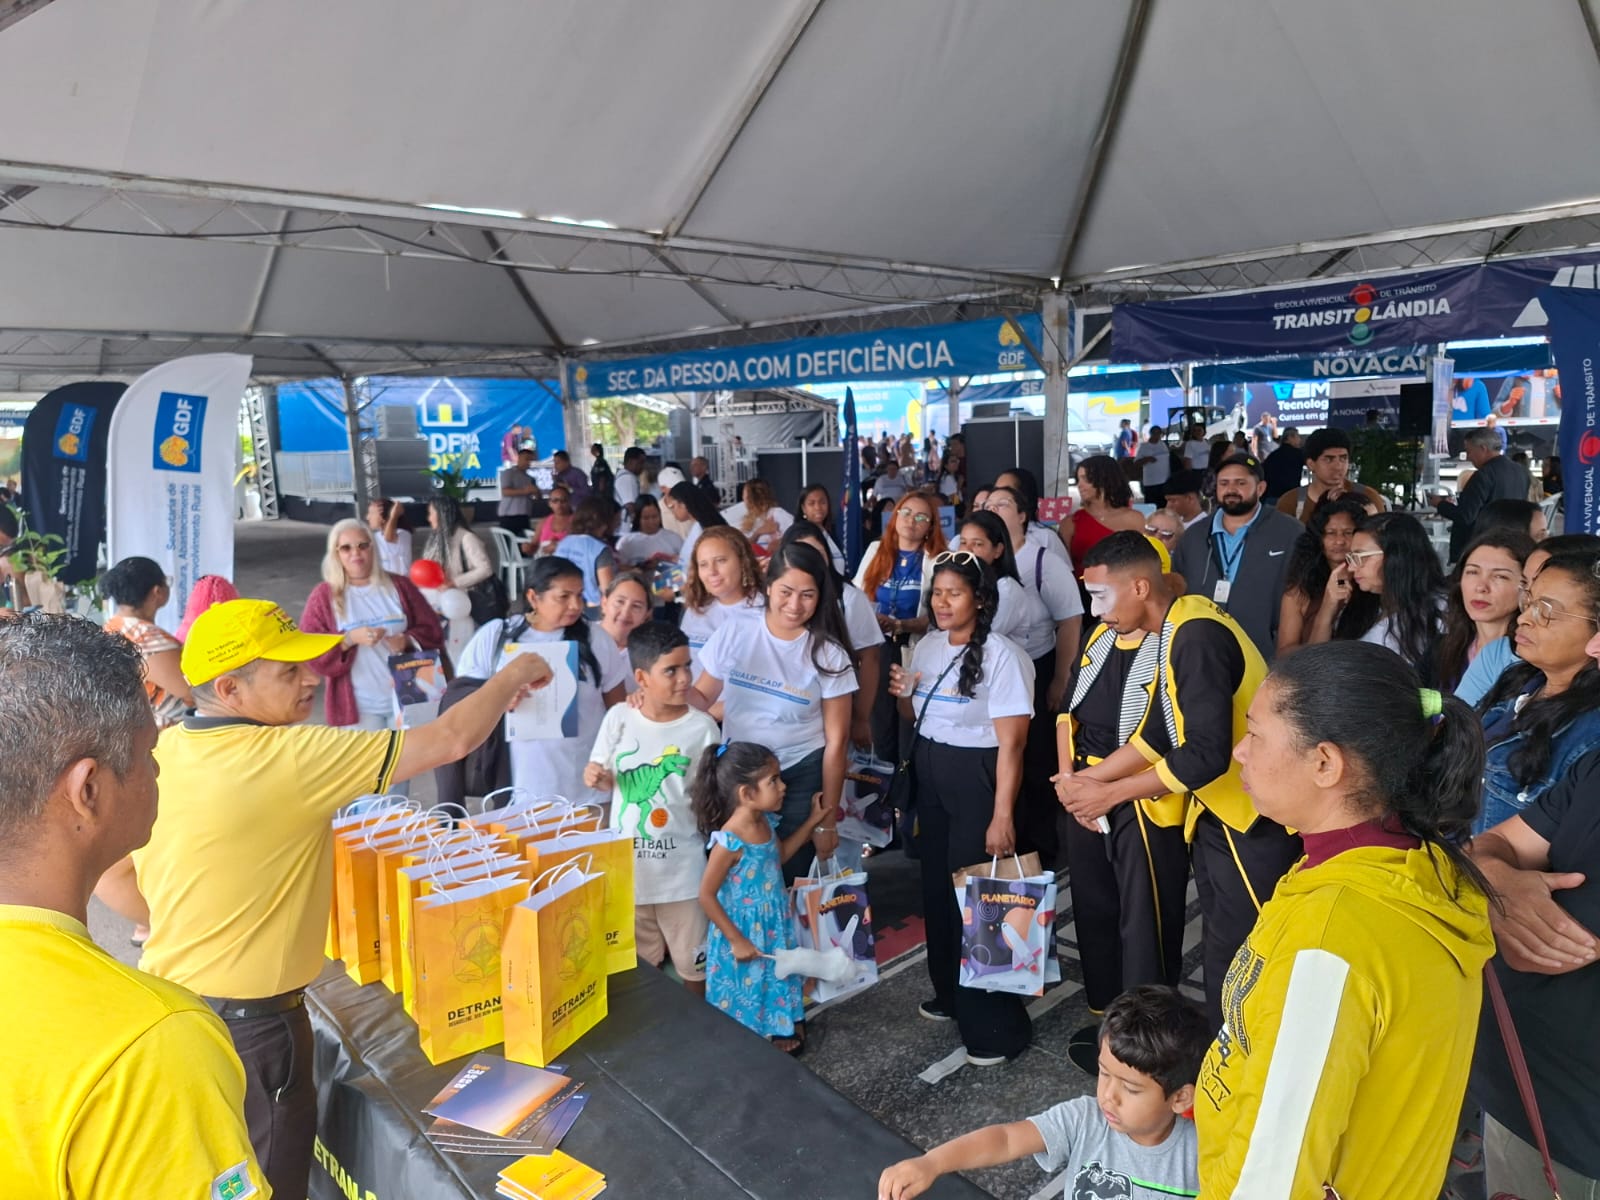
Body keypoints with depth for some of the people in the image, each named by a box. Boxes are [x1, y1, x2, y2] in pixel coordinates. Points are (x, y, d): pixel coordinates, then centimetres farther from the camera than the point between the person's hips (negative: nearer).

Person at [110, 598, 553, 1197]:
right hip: (247, 1020, -8)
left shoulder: (160, 752, -3)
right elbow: (448, 741, -23)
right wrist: (513, 676, -9)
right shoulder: (288, 756, -25)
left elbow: (110, 873, 6)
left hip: (172, 1001, 8)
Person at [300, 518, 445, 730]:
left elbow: (432, 630, 4)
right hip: (358, 706, -2)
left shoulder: (399, 586, 5)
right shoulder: (323, 596, 0)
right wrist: (351, 639, -21)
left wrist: (408, 640, -17)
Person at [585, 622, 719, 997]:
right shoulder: (619, 718, -6)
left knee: (693, 965, 13)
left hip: (682, 868, -2)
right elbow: (604, 778, 8)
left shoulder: (701, 727, -11)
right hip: (628, 865, 2)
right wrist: (597, 777, -13)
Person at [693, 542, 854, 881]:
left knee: (788, 877, 8)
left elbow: (837, 740, -5)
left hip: (801, 777, -1)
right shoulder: (733, 634, -7)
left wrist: (828, 818, -4)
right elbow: (703, 697, 5)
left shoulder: (829, 654, -9)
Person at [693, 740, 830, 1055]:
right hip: (745, 932, -7)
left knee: (776, 978, 25)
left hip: (774, 926, 7)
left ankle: (779, 1029, 48)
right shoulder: (729, 841, -31)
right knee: (749, 987, 14)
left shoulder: (766, 822, -7)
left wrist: (812, 822, 5)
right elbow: (706, 896, -23)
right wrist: (736, 940, -20)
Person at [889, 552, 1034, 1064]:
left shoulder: (1002, 656, -17)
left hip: (977, 781, -7)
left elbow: (1010, 743, -19)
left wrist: (1002, 814, -22)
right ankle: (950, 993, 36)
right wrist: (902, 695, -4)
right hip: (928, 776, 8)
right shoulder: (927, 646, 6)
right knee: (936, 888, 16)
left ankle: (996, 1024, 14)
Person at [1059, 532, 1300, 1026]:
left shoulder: (1197, 636, -24)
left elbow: (1207, 754, -28)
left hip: (1253, 819, -9)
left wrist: (1109, 794, -19)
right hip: (1213, 811, 9)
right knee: (1219, 948, 19)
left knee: (1241, 957, 0)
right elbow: (1156, 733, 10)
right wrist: (1087, 778, 0)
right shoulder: (1172, 632, 5)